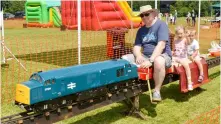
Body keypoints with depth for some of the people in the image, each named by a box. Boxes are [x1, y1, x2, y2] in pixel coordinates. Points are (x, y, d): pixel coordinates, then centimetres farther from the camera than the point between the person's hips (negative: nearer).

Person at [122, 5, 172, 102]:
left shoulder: (161, 25, -8)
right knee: (124, 59, -10)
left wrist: (151, 60, -31)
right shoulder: (141, 30, 13)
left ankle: (157, 91, -25)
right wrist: (138, 56, -17)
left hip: (162, 56, -6)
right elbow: (136, 46, 7)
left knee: (158, 61, -42)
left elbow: (161, 45, -21)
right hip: (145, 56, 6)